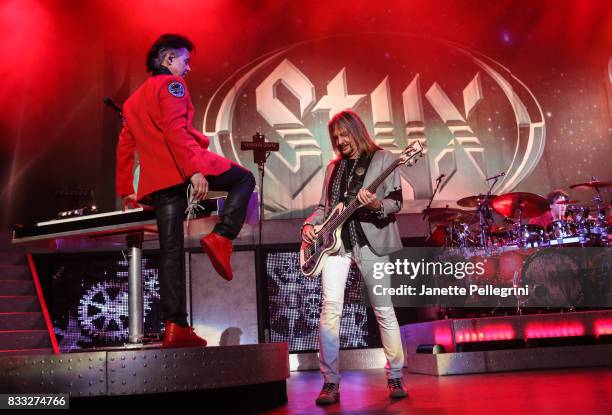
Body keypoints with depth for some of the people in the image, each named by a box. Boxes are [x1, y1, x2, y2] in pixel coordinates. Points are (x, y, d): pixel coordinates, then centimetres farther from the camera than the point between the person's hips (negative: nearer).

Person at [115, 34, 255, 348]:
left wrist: (125, 190, 27)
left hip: (156, 181, 7)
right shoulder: (172, 84, 4)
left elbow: (124, 148, 26)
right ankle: (220, 237, -11)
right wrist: (194, 170, -21)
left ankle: (174, 326, -1)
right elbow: (175, 130, -14)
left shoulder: (133, 100, 29)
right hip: (185, 167, -7)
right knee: (244, 179, 14)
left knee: (170, 251, 3)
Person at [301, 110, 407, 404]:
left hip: (370, 241, -3)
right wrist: (309, 225, 0)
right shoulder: (333, 167, 18)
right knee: (330, 307, -7)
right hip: (335, 241, 4)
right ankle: (330, 382, -1)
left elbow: (396, 201, -4)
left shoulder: (382, 159, 4)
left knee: (383, 309, 2)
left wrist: (376, 205, -25)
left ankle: (395, 377, 14)